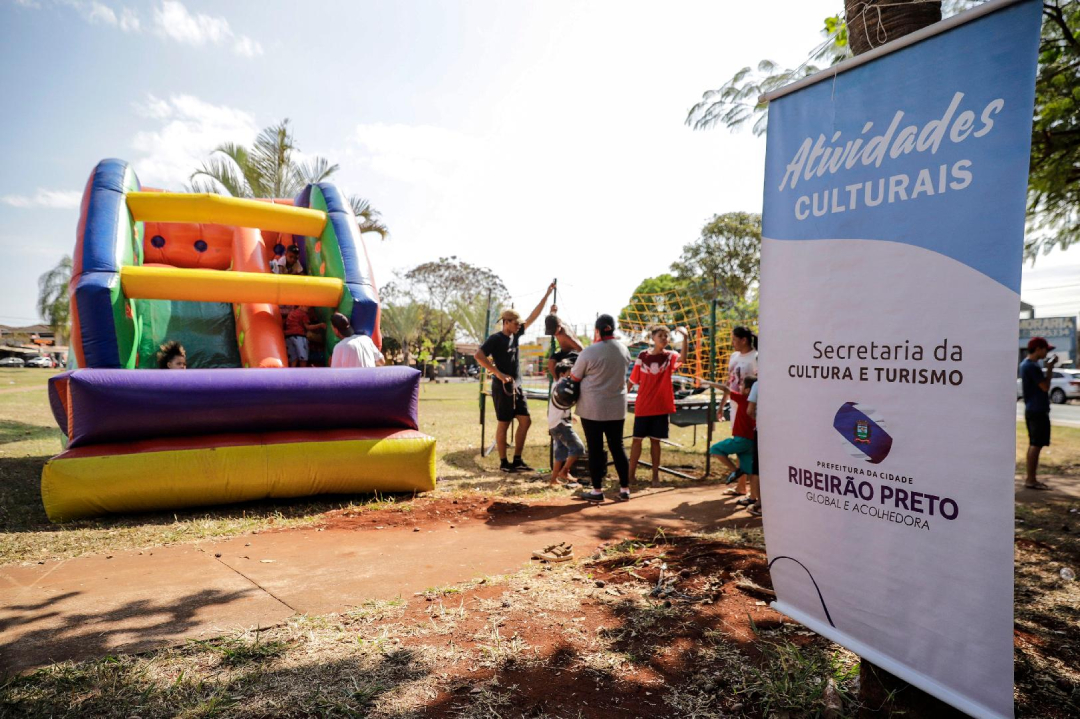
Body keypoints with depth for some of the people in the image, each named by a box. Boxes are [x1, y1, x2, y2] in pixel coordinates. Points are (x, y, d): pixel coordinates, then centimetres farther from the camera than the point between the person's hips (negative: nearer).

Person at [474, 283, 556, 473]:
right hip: (502, 387, -8)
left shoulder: (515, 334, 9)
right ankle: (503, 463, 10)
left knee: (525, 420, 7)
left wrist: (547, 295, 8)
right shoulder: (495, 339, -12)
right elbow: (478, 355, -23)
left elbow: (533, 316, 11)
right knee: (504, 424, 0)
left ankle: (517, 460, 15)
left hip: (517, 386, 8)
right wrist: (498, 373, -25)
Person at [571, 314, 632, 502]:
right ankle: (625, 489, 18)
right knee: (617, 447, 13)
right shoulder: (623, 350, 1)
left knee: (595, 449, 5)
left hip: (592, 409, -4)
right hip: (617, 408, 4)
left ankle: (597, 491, 12)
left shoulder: (590, 351, -15)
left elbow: (575, 377, -5)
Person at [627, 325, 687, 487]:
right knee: (637, 439, 7)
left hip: (661, 406, 0)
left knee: (655, 440, 7)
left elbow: (682, 357, -28)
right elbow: (633, 379, 4)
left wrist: (685, 337, -43)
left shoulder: (670, 356, -4)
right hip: (642, 405, 1)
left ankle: (656, 474, 17)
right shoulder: (642, 356, -2)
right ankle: (631, 473, 18)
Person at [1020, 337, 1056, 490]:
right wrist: (1050, 367, -11)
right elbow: (1045, 387, -17)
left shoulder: (1025, 364, 14)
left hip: (1031, 410, 10)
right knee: (1036, 445, -7)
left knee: (1033, 444, 13)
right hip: (1038, 410, -10)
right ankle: (1031, 480, -3)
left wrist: (1048, 367, 13)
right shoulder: (1032, 366, -17)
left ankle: (1029, 478, 18)